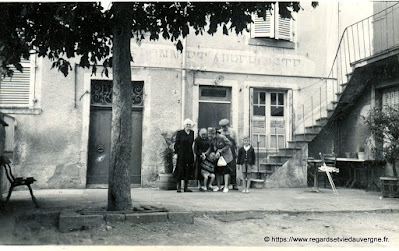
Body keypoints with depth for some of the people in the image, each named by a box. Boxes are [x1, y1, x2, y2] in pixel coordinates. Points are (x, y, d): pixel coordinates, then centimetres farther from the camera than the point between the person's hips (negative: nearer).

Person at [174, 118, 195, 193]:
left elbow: (192, 143, 13)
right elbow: (176, 143, -2)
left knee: (188, 170, 5)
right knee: (180, 170, -4)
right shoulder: (179, 133, -1)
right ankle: (179, 187, 3)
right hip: (181, 155, -4)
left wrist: (193, 153, 8)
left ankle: (186, 187, 12)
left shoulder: (192, 133, 10)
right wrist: (176, 153, -8)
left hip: (189, 155, 4)